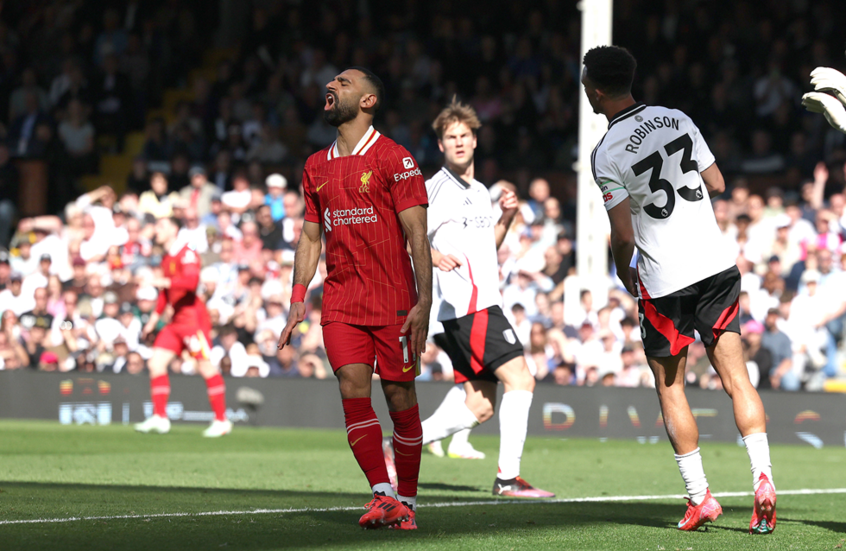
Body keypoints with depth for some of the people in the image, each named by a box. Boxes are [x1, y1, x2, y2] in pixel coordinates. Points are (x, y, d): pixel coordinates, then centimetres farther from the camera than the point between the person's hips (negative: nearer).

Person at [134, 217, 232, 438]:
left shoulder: (187, 255, -10)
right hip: (176, 320, 9)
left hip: (193, 316, -9)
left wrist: (162, 282, -31)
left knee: (205, 367, -8)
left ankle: (221, 420, -3)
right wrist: (153, 320, 27)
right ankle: (160, 417, 4)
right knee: (156, 363, 1)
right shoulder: (167, 259, 18)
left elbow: (191, 281, -27)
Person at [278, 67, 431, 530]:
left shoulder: (393, 159, -4)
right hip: (340, 299, 4)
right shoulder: (317, 167, 14)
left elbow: (416, 234, -7)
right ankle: (383, 496, -10)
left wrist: (423, 302, -15)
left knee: (399, 395, -2)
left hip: (392, 299, -4)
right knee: (353, 391, -10)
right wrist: (298, 298, 10)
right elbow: (310, 237, 19)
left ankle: (406, 501, 9)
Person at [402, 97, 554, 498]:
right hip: (467, 304, -9)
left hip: (481, 304, 9)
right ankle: (508, 477, -14)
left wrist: (506, 218, 12)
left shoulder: (480, 191, 20)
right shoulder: (435, 188, -6)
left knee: (479, 407, 6)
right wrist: (432, 255, -28)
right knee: (520, 379, -15)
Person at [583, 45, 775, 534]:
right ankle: (763, 478, -7)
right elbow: (718, 185, 11)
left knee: (670, 388, 10)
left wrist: (625, 275, 8)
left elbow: (624, 236, -12)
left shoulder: (608, 154, -13)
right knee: (736, 375, 7)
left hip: (664, 282, -4)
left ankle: (699, 495, 7)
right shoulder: (678, 120, 2)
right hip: (718, 264, 4)